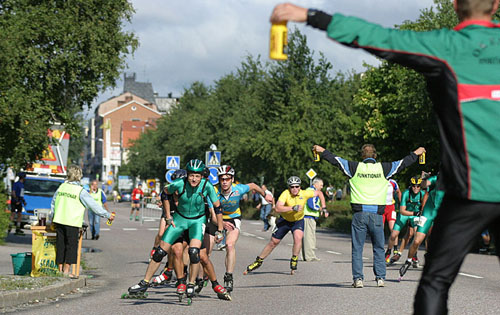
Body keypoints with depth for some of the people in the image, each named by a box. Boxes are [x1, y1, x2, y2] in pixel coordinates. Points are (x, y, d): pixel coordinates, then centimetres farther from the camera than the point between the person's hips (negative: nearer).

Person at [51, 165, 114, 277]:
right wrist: (108, 215, 1)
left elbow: (53, 203, 18)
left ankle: (60, 269, 14)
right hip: (72, 222, -5)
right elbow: (93, 205, -7)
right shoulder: (80, 191, -9)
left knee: (60, 244, 11)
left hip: (59, 220, 5)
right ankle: (66, 270, 2)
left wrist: (54, 214, 32)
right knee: (71, 245, 3)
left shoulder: (62, 187, 7)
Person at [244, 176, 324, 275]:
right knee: (273, 242, 5)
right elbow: (278, 208, -42)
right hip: (285, 220, -1)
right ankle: (258, 262, 22)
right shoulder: (285, 194, -28)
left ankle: (294, 261, -11)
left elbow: (319, 193, -4)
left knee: (298, 237, -28)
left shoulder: (304, 194, -21)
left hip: (298, 221, 1)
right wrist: (293, 208, -50)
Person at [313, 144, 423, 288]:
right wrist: (415, 154, 32)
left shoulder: (355, 168, 4)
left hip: (359, 214, 0)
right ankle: (380, 278, 6)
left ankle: (358, 278, -1)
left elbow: (336, 160, 11)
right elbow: (402, 163, 16)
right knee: (379, 248, 11)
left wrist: (323, 151, 26)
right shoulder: (383, 168, 5)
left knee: (357, 248, 4)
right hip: (377, 214, 1)